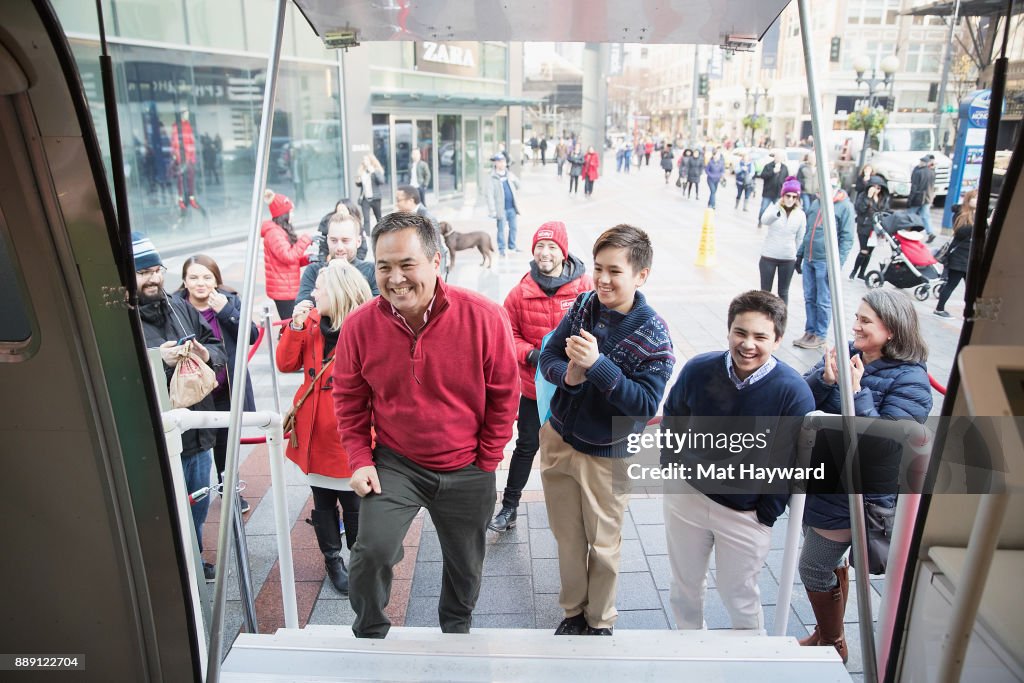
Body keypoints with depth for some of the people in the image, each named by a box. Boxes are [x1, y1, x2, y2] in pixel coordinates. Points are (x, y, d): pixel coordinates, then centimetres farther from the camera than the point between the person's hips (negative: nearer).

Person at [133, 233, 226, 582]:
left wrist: (207, 354, -8)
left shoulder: (181, 308, 9)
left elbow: (218, 347, 13)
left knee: (199, 507, 22)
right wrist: (158, 362, -28)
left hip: (199, 433, 7)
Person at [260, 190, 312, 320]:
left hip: (288, 288, 9)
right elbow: (288, 256, -22)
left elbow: (293, 260, 19)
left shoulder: (282, 231, 17)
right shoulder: (274, 232, -13)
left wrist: (307, 258, -1)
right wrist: (306, 239, -15)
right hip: (283, 290, -9)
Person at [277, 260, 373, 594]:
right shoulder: (311, 320, 1)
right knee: (323, 501, 17)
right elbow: (286, 364, 0)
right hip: (315, 430, 5)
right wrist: (296, 326, -13)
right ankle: (332, 559, 37)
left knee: (353, 503, 9)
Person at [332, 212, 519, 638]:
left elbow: (504, 394, -7)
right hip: (395, 464, 0)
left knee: (465, 565, 18)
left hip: (467, 470, 0)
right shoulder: (360, 325, -13)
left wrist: (487, 460, -4)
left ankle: (457, 630, 49)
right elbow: (349, 400, 2)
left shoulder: (484, 318, -19)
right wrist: (360, 460, -4)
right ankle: (369, 635, 20)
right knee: (372, 550, -13)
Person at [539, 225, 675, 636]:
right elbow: (548, 357, -1)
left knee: (603, 545, 15)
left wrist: (597, 364, -33)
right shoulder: (583, 305, -7)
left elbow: (646, 405, -23)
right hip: (559, 440, 4)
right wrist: (569, 375, -24)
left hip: (607, 455, -4)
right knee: (567, 538, 20)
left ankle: (600, 621, 40)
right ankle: (573, 612, 43)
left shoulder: (653, 335, -18)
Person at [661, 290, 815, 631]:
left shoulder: (793, 391, -21)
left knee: (739, 596, 17)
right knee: (684, 586, 21)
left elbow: (790, 462, -11)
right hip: (686, 496, 3)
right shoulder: (698, 369, -14)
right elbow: (672, 422, 3)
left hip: (746, 514, -2)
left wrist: (766, 516, -6)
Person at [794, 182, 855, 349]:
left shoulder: (845, 206, -7)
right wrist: (800, 254, 17)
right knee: (809, 299, 11)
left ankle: (820, 335, 12)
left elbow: (847, 238, -10)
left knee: (823, 301, 2)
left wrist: (837, 264, -15)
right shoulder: (816, 203, 12)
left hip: (825, 262, -6)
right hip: (808, 260, 6)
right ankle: (810, 331, 21)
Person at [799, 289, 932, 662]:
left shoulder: (910, 380, -17)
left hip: (854, 495, -6)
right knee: (831, 561, 23)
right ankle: (826, 634, 44)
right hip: (819, 479, 6)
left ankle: (833, 645, 31)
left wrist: (856, 392, -30)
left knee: (815, 568, 6)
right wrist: (825, 378, -22)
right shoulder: (845, 353, -3)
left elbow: (882, 442, -25)